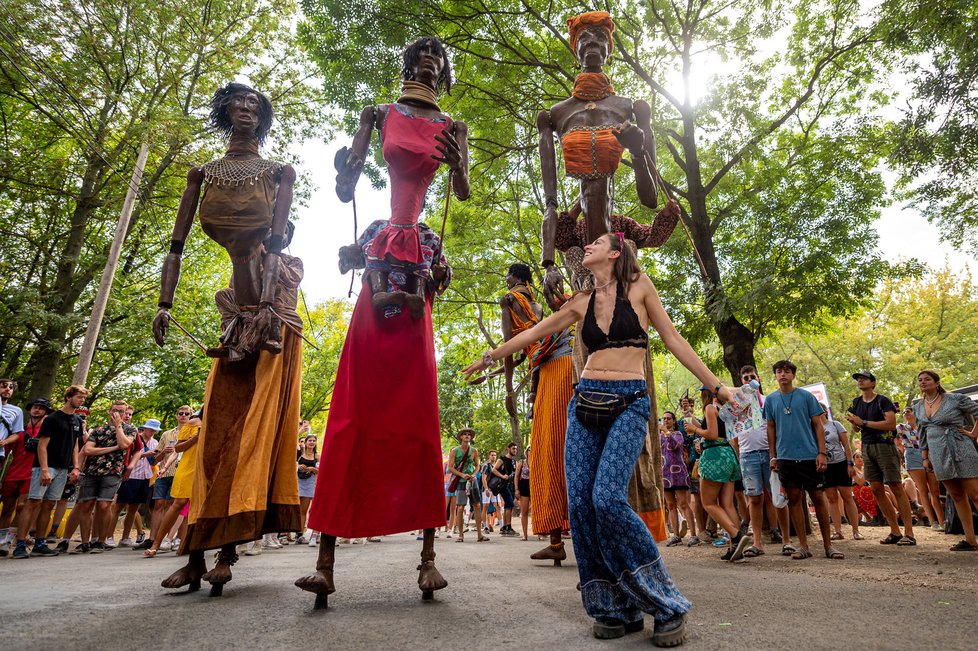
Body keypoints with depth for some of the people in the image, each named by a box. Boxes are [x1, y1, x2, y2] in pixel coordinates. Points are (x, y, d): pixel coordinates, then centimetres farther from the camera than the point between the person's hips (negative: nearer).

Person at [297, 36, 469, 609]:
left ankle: (429, 555, 1)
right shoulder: (380, 115, 18)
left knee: (418, 411, -4)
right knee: (354, 410, -7)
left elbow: (465, 192, 6)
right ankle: (326, 560, -4)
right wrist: (344, 167, -12)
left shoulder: (453, 127, 20)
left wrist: (456, 162, -15)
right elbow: (345, 189, 11)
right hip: (381, 258, 0)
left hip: (419, 262, 1)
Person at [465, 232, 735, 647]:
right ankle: (615, 609, 13)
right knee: (580, 502, -3)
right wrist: (491, 356, 31)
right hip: (585, 403, 5)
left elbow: (673, 340, 7)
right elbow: (535, 332, 23)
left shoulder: (639, 286, 4)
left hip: (629, 403, -5)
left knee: (607, 498, -20)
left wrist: (716, 386, 5)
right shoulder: (582, 302, 14)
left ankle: (667, 607, -1)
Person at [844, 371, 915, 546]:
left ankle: (909, 533, 0)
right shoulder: (856, 402, 14)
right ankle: (895, 532, 14)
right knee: (877, 490, 5)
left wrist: (863, 422, -16)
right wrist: (853, 422, -5)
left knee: (896, 488, -5)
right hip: (867, 448, 6)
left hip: (884, 446, -6)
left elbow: (891, 423, -17)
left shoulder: (883, 401, -5)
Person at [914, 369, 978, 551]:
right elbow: (922, 434, 15)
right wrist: (925, 457, 13)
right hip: (939, 455, 5)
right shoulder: (918, 408, 10)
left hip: (961, 450, -5)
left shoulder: (956, 399, -5)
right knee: (957, 497, 8)